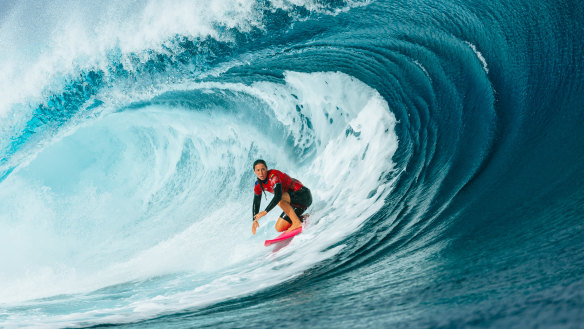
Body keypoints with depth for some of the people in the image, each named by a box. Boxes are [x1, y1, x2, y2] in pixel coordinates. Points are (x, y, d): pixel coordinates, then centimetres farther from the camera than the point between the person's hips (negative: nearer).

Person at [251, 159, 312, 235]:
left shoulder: (273, 176, -24)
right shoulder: (258, 185, 0)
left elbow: (278, 196, -37)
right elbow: (256, 203, 12)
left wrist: (265, 211, -39)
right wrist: (255, 220, 2)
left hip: (303, 195, -8)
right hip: (293, 203, 8)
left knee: (280, 199, -34)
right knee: (279, 228, 3)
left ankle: (297, 222, -26)